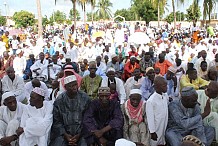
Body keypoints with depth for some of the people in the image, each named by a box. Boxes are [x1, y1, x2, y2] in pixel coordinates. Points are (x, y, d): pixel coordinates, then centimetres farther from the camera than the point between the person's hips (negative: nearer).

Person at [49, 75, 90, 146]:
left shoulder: (85, 98, -3)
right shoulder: (59, 100, -1)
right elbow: (56, 121, 1)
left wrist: (79, 135, -10)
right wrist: (65, 135, -11)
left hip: (81, 132, 0)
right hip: (63, 132, 1)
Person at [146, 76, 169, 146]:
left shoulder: (166, 96, -3)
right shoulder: (151, 101, -23)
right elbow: (150, 118, -18)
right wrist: (152, 132, -14)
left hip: (165, 127, 6)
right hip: (156, 129, -6)